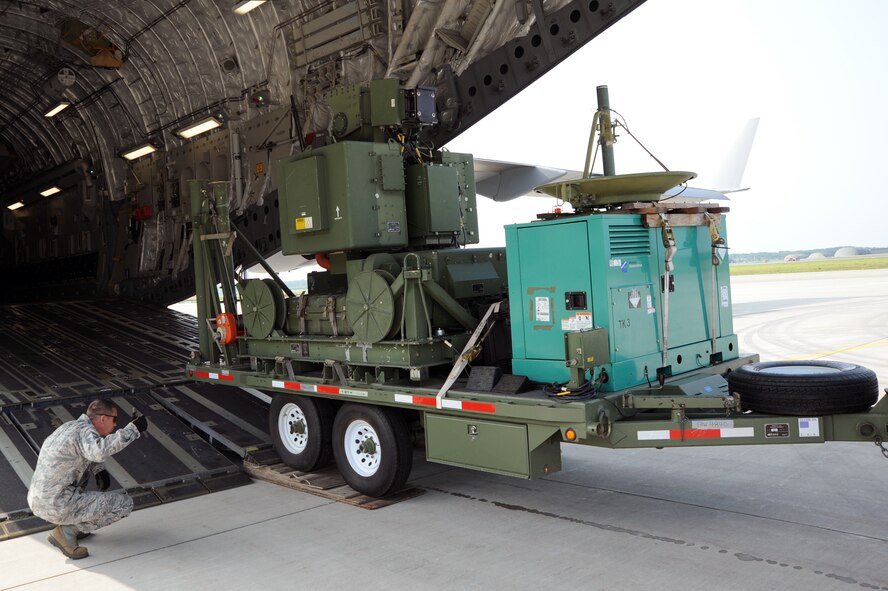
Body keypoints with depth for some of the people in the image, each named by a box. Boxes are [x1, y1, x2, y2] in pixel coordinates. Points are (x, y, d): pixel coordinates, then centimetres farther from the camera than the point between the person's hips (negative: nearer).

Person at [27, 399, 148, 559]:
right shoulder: (85, 430, -16)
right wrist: (133, 428, -36)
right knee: (125, 504, -5)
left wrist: (100, 471, 12)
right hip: (58, 507, -9)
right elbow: (99, 451, -39)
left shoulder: (71, 426, 12)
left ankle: (67, 523, 19)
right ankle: (68, 530, -5)